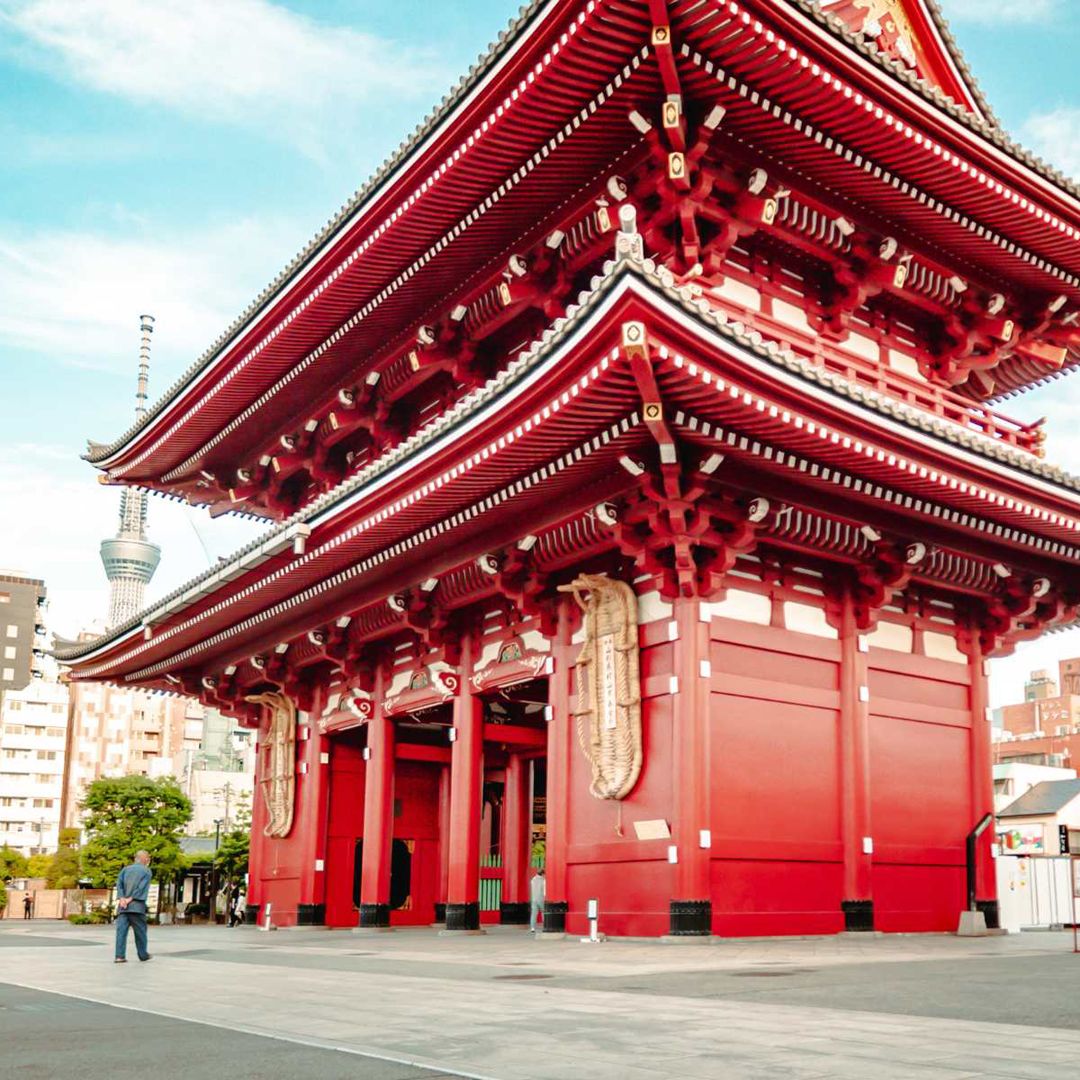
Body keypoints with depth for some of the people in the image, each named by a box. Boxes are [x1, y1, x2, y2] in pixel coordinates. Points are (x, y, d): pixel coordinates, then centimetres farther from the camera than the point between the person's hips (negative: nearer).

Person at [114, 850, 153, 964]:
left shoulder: (125, 869, 18)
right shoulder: (146, 871, 7)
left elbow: (119, 883, 3)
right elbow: (142, 887, -6)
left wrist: (121, 898, -7)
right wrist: (131, 899, -10)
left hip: (123, 905, 3)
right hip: (137, 905, -3)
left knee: (121, 929, -4)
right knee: (140, 930, 8)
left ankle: (120, 956, -13)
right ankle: (143, 954, 16)